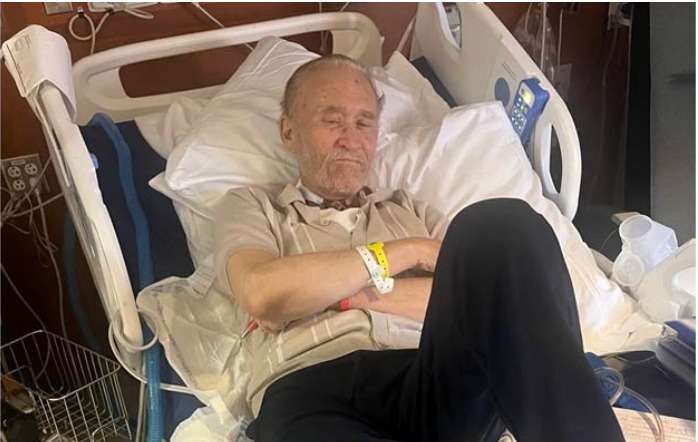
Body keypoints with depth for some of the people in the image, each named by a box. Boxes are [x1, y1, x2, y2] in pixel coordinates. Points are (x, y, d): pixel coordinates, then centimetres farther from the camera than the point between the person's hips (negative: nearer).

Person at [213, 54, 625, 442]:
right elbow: (263, 295, -4)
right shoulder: (252, 206, 21)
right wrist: (408, 251, 3)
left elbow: (492, 295, 10)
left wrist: (361, 294, -1)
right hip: (312, 391, -3)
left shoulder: (410, 209, 28)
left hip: (436, 386, 4)